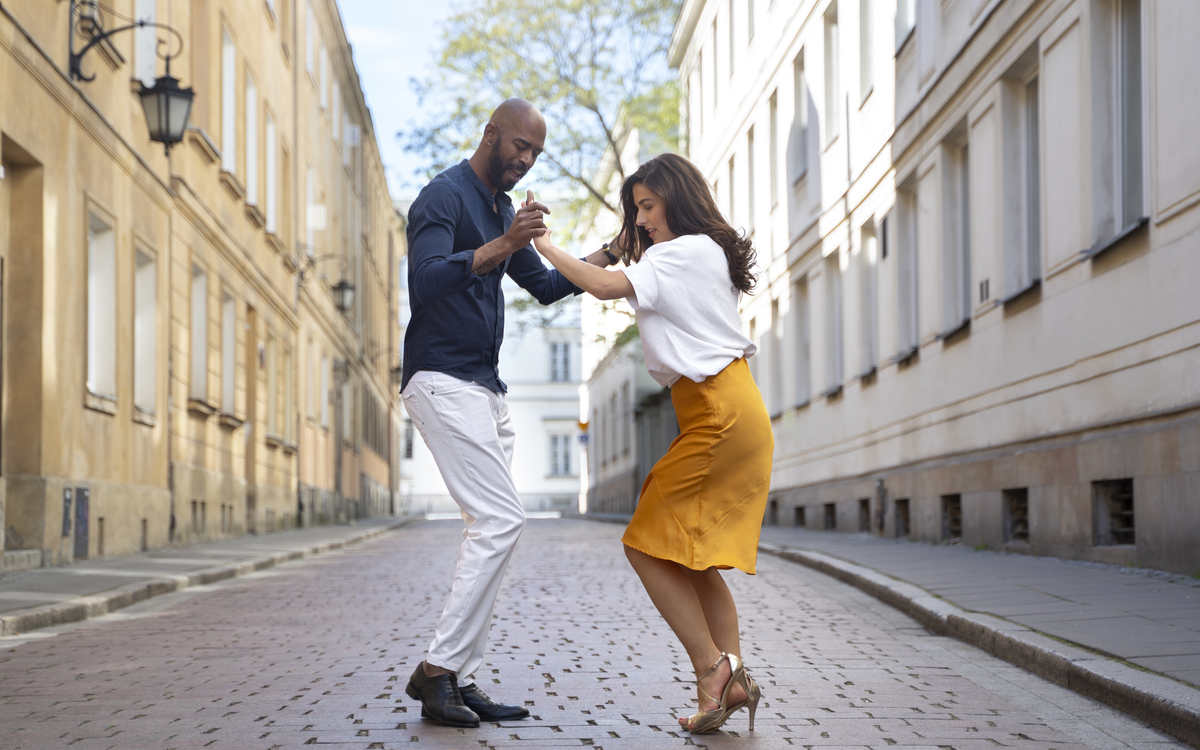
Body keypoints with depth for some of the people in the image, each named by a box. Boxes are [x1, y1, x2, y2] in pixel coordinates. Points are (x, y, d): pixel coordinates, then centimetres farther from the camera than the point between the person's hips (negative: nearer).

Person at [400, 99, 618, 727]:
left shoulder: (504, 209, 21)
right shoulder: (444, 196, -8)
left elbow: (544, 286, 26)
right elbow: (426, 281, -23)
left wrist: (609, 255, 15)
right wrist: (503, 244, -30)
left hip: (484, 388, 10)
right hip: (442, 381, -10)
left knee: (489, 530, 4)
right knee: (501, 521, -17)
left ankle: (459, 681, 5)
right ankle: (437, 668, -13)